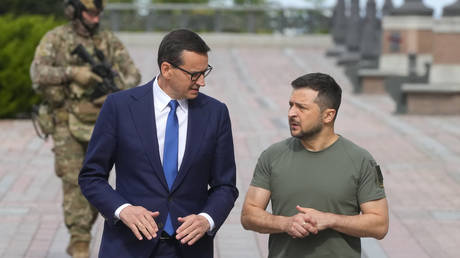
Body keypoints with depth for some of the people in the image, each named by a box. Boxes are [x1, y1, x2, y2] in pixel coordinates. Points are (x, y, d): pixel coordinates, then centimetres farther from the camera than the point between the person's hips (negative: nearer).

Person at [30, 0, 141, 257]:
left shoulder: (109, 41, 2)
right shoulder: (55, 39, -6)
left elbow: (133, 75, 0)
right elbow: (38, 73, -19)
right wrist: (72, 72, -31)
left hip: (99, 123, 3)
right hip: (67, 123, -3)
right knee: (74, 181, -11)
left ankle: (81, 235, 26)